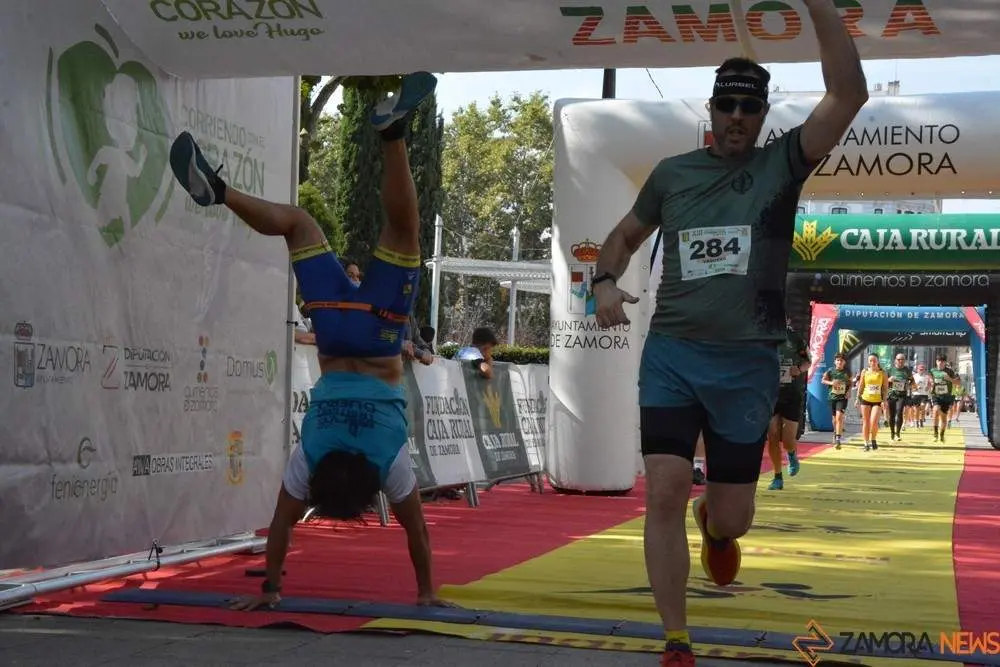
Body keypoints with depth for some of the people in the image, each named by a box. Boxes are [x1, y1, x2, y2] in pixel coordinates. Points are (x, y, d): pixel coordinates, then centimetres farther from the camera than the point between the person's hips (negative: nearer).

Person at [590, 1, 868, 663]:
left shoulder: (781, 163, 1)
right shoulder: (672, 172, 8)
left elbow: (849, 95, -12)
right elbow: (624, 236, 21)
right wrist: (605, 283, -1)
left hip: (748, 364, -1)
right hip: (670, 355, 1)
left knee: (731, 517, 6)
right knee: (665, 494, -11)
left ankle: (715, 527, 46)